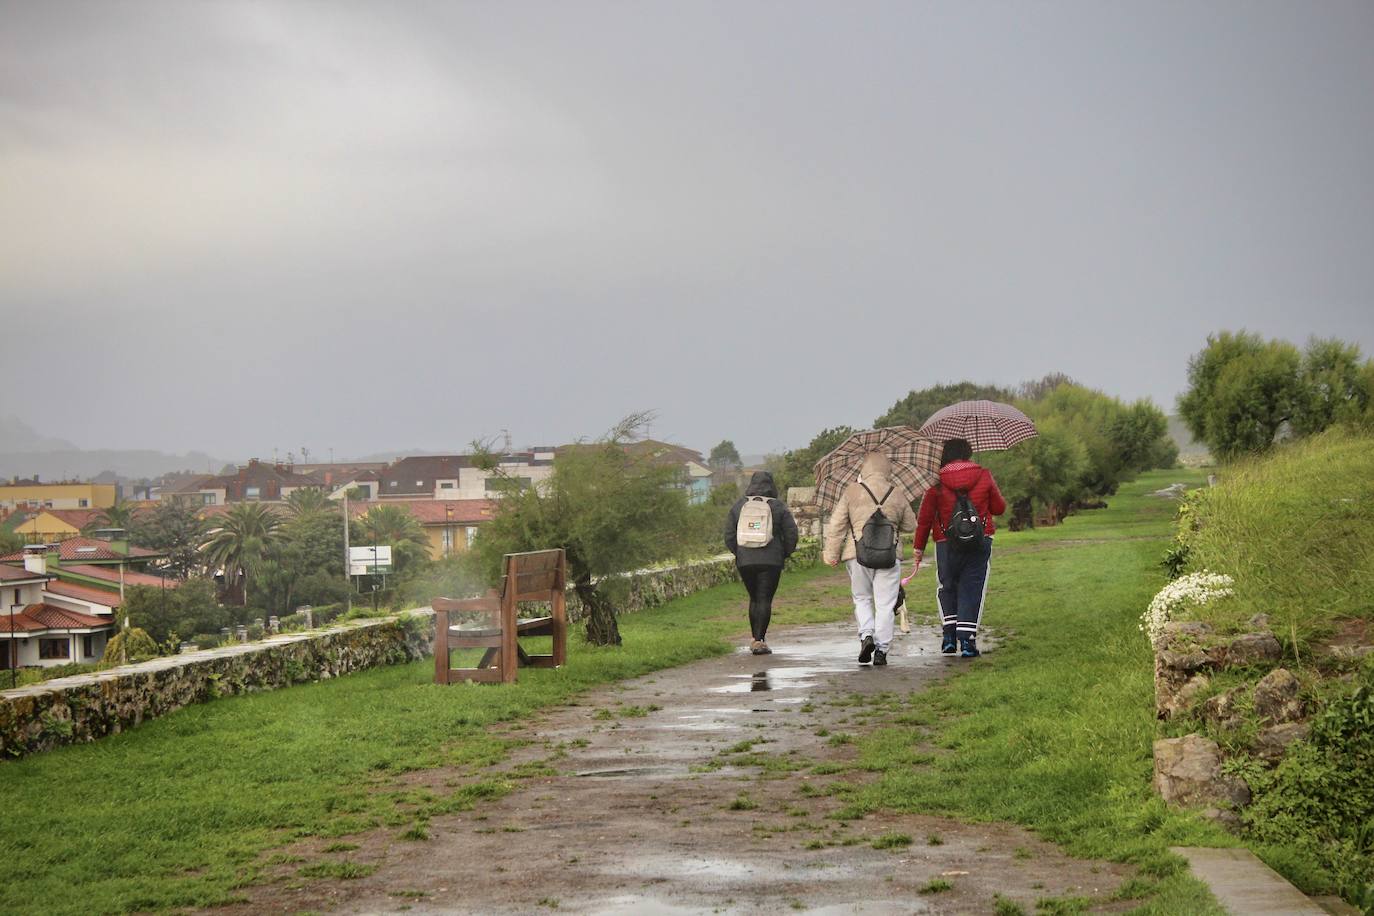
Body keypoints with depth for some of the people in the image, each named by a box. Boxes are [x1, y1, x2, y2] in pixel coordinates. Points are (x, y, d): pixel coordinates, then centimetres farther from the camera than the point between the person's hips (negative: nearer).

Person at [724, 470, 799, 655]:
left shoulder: (738, 506, 4)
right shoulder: (778, 506, -2)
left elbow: (729, 536, 5)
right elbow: (791, 534, -3)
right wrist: (784, 554, 12)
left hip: (745, 561, 3)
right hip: (771, 561, -3)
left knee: (754, 599, 16)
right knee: (765, 600, -1)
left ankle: (755, 638, 19)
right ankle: (759, 641, -8)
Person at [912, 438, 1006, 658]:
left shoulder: (937, 482, -4)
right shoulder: (984, 476, -1)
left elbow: (925, 517, 0)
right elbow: (999, 508, 7)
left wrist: (919, 547, 9)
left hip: (947, 545, 0)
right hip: (979, 543, 0)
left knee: (946, 588, 17)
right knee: (972, 589, 4)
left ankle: (949, 634, 8)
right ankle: (967, 639, -4)